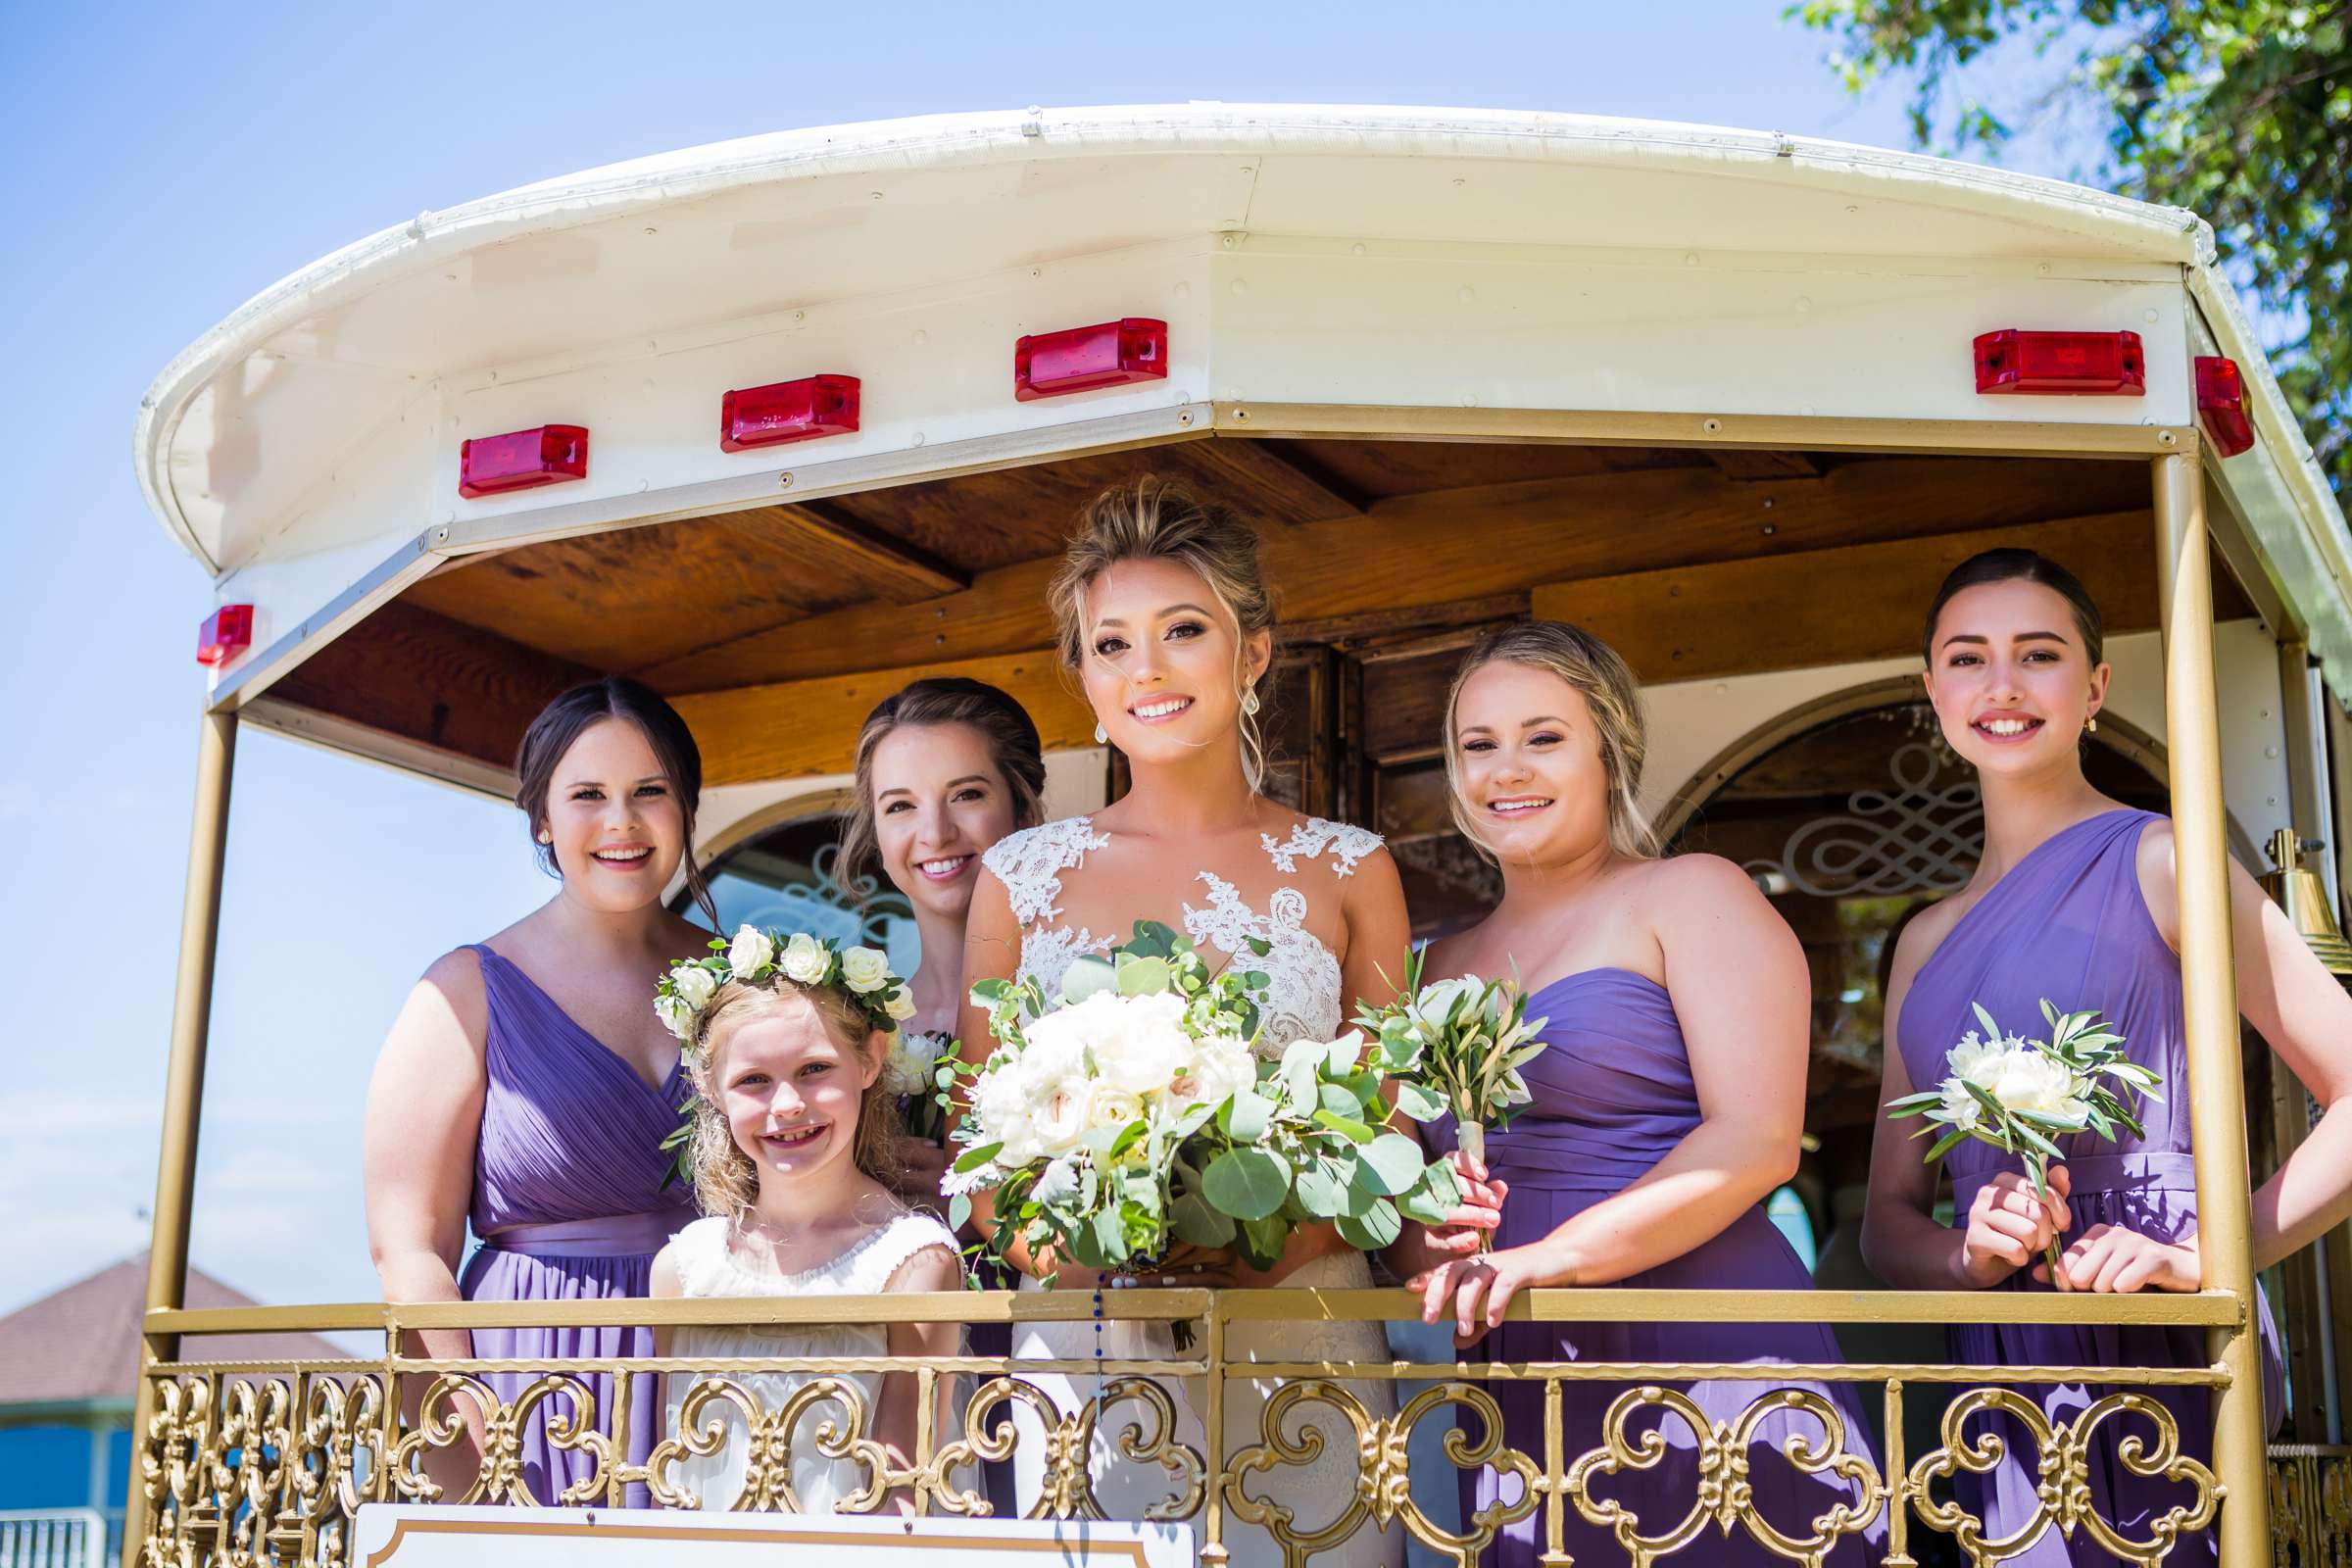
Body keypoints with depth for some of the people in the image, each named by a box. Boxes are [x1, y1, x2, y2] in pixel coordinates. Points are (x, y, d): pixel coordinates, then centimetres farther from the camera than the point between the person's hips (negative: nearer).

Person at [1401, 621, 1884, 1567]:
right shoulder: (1449, 964, 18)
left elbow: (1757, 1140, -11)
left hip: (1703, 1355, -4)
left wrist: (1554, 1257, -21)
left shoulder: (1690, 897, 1)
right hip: (1520, 1396, 5)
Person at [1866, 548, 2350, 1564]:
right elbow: (1889, 1217, 16)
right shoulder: (1928, 943, 16)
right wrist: (1970, 1255, -5)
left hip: (2153, 1355, -5)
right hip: (1998, 1373, 5)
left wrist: (2211, 1256, -16)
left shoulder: (2155, 862, 0)